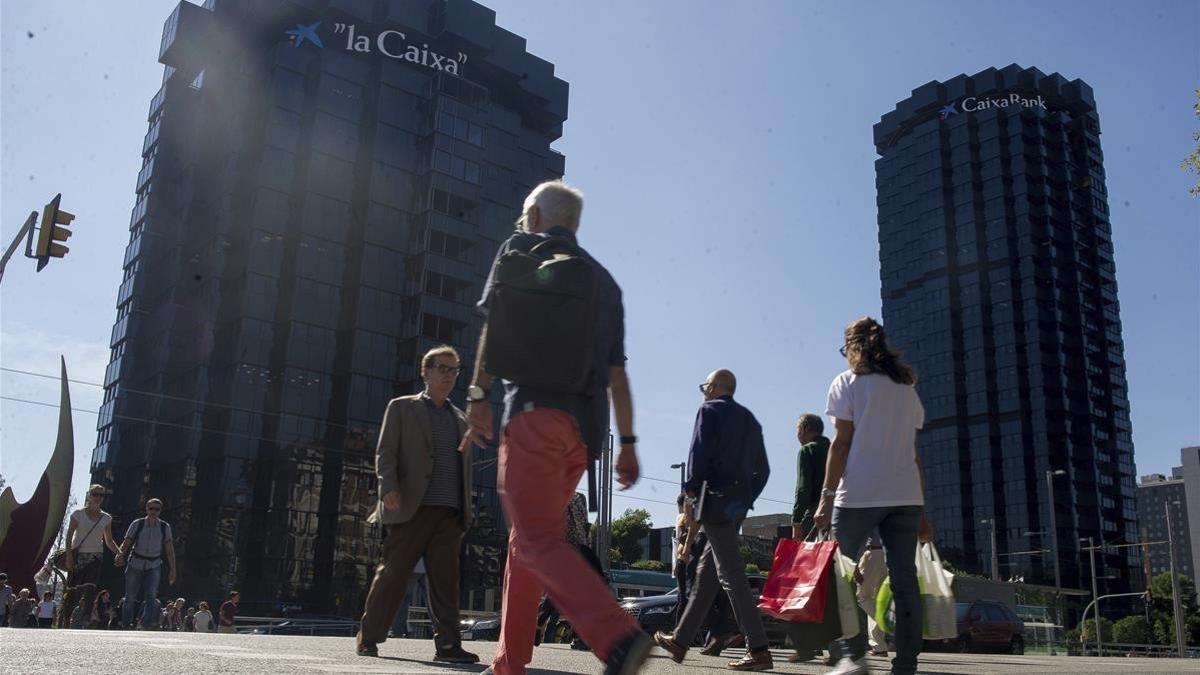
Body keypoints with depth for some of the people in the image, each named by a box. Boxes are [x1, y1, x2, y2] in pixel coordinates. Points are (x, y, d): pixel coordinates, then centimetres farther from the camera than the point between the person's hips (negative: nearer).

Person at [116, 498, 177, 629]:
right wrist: (120, 555, -28)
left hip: (154, 565, 0)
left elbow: (169, 550, 2)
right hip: (135, 564, 0)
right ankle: (127, 626, 14)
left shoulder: (165, 527, 1)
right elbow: (126, 543, -7)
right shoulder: (137, 524, -2)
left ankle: (147, 625, -18)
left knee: (151, 596, -14)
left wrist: (172, 570, -1)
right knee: (131, 597, 3)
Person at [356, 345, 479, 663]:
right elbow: (385, 452, 1)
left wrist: (466, 510, 12)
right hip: (411, 507, -4)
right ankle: (368, 638, 12)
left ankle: (448, 644, -2)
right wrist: (388, 487, -15)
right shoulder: (402, 407, 10)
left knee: (445, 580, -1)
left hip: (449, 513, 4)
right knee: (392, 574, 0)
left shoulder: (460, 419, 22)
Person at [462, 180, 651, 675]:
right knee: (528, 539, 15)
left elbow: (496, 323, -4)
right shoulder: (604, 280, 24)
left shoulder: (522, 248, 10)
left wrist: (479, 396, -5)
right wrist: (627, 442, 18)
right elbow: (617, 370, 19)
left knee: (539, 541, -12)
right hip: (586, 428, 7)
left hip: (536, 411, -7)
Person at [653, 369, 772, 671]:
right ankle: (680, 641, 23)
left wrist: (692, 487, -3)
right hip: (737, 505, 8)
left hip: (714, 499, -8)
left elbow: (699, 452, -14)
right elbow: (763, 468, 16)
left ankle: (758, 649, -12)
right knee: (706, 572, 13)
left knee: (731, 575, -9)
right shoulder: (750, 419, 19)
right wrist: (747, 498, 16)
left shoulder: (709, 410, -2)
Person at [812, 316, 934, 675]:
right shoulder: (906, 388, 17)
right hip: (906, 496, 5)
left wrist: (827, 495, -7)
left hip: (859, 495, -5)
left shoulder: (848, 382, 2)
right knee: (904, 581, 1)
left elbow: (841, 443, -6)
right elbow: (914, 453, 15)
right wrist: (922, 512, 15)